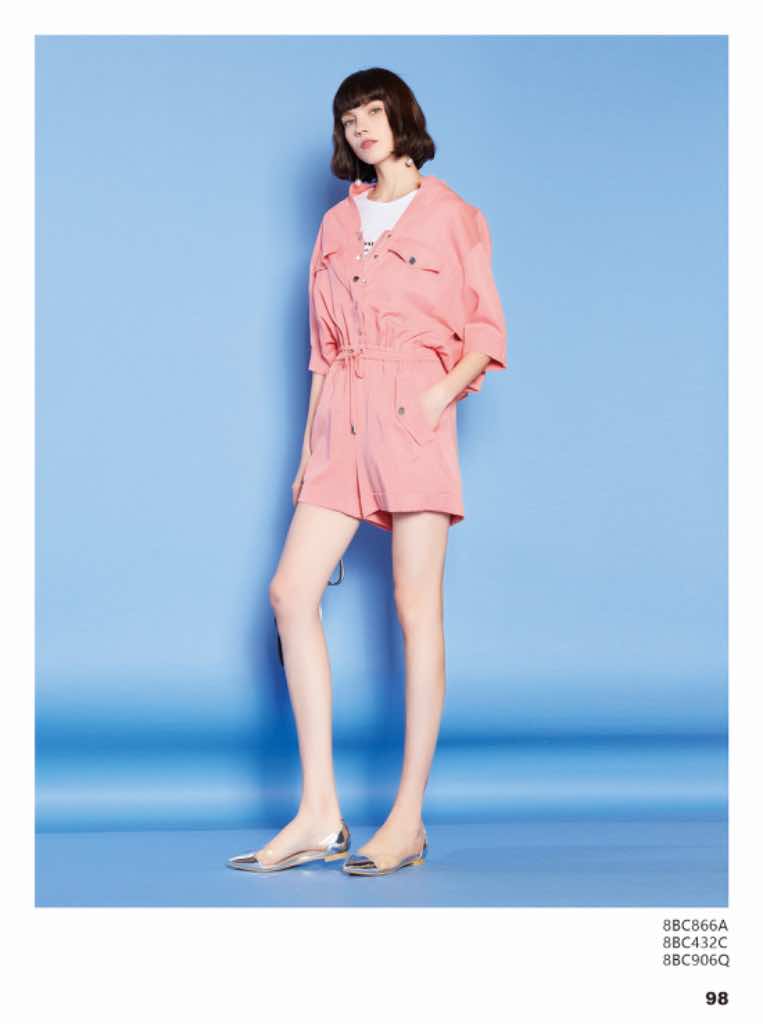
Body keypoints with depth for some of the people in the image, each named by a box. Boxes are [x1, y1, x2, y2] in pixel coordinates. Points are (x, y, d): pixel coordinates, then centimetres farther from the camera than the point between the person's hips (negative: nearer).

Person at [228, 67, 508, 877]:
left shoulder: (453, 217, 7)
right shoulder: (336, 225, 19)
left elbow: (486, 332, 4)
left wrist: (445, 391, -14)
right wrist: (309, 447, 13)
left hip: (415, 416, -5)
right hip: (343, 419, 5)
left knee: (416, 604, -6)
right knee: (291, 590, -6)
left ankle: (408, 821, 0)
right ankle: (319, 815, -2)